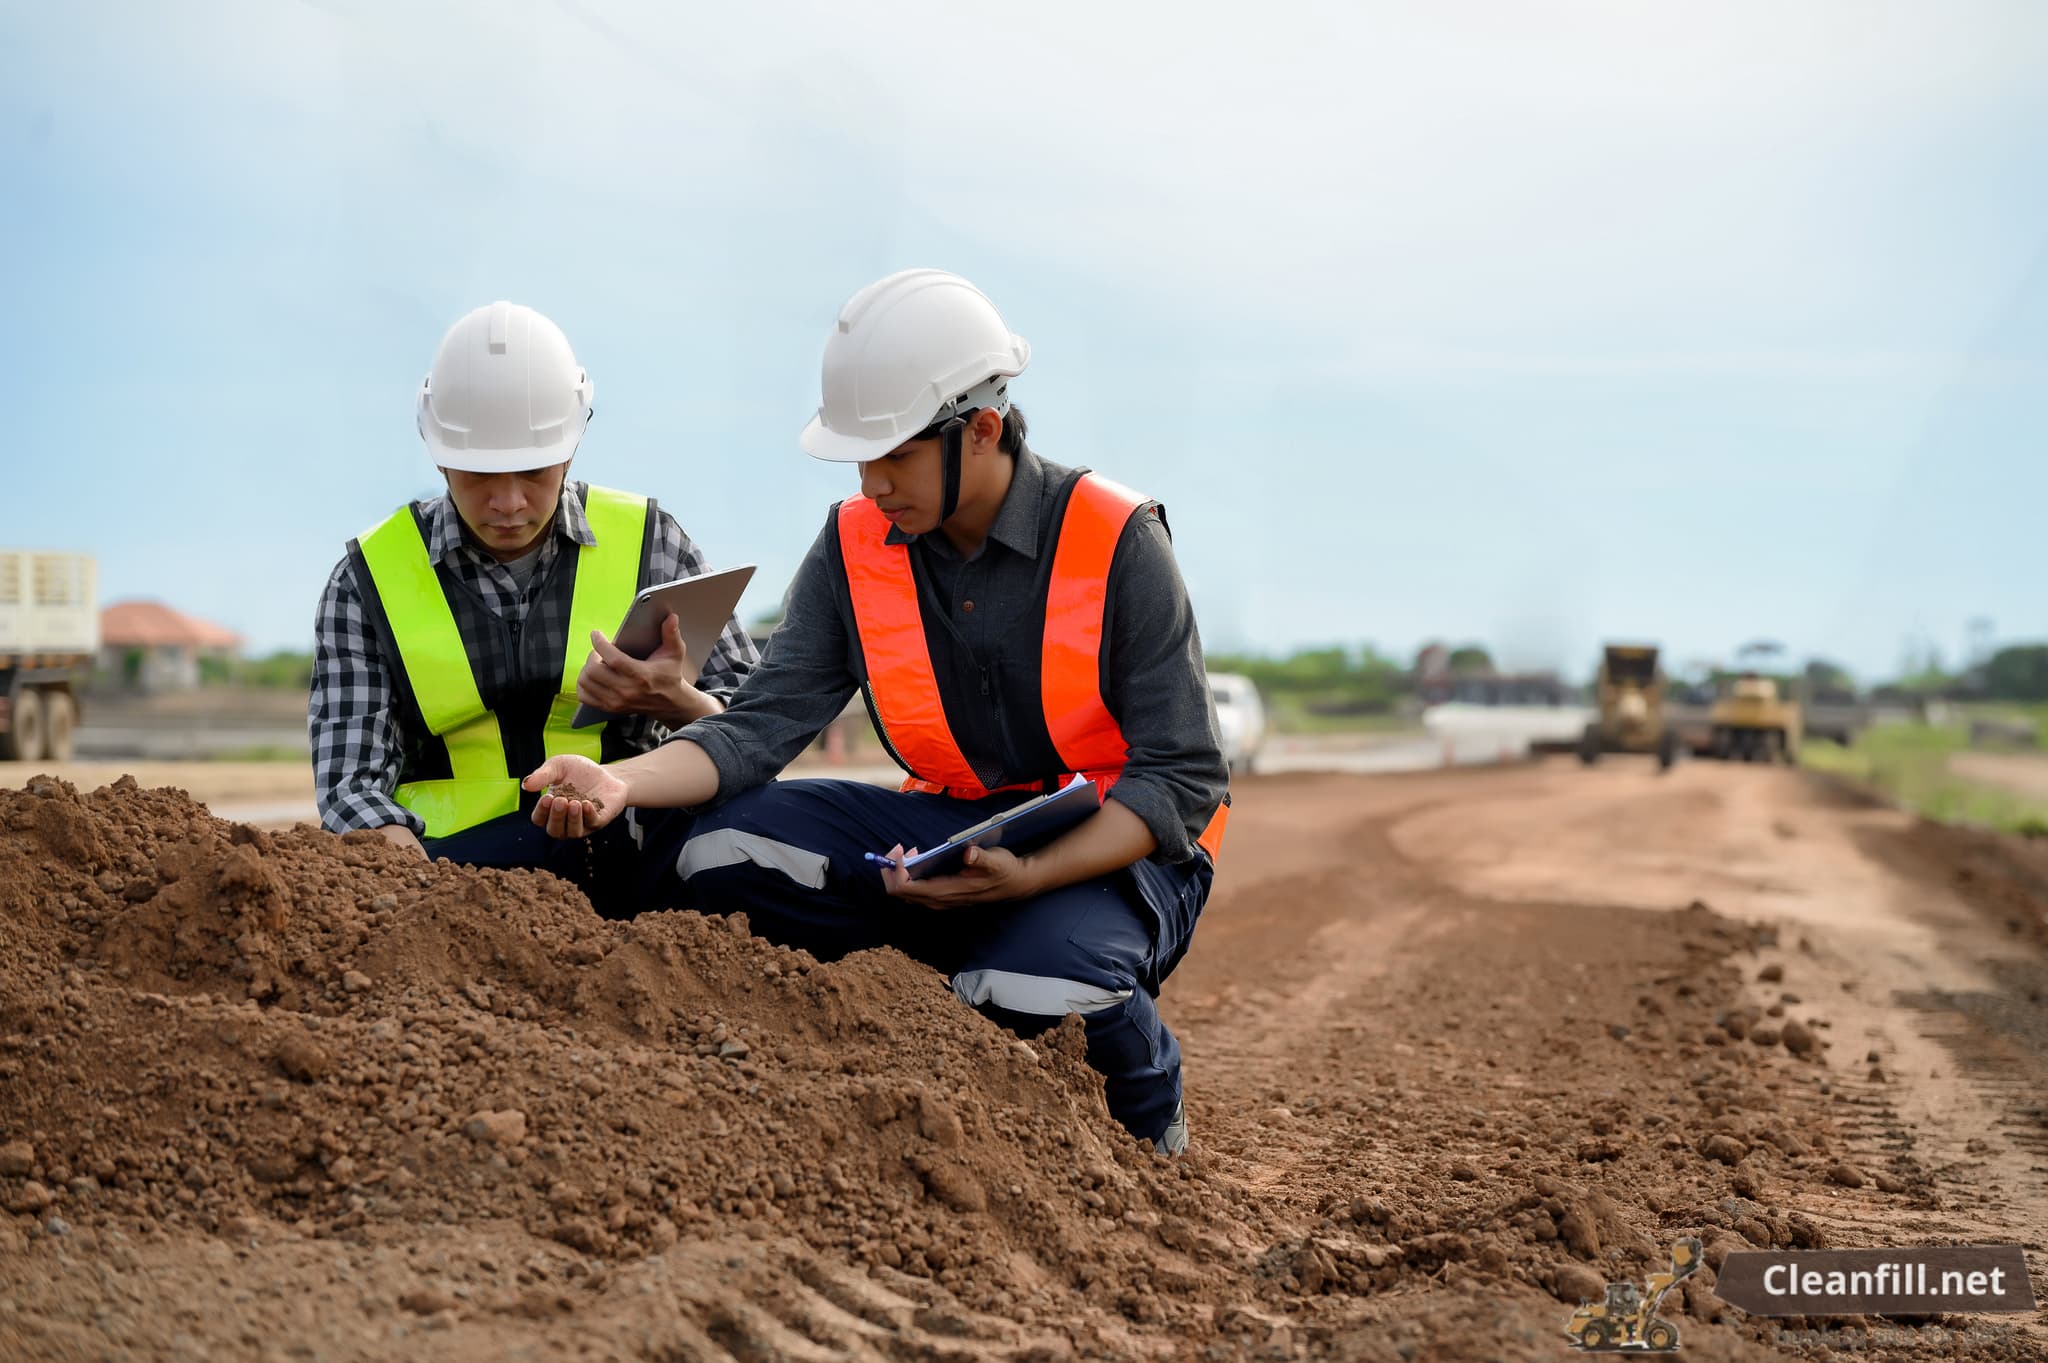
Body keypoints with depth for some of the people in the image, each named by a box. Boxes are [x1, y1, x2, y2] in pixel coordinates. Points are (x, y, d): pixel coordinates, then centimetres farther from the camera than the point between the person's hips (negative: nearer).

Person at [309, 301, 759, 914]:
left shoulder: (648, 543, 9)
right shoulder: (369, 581, 7)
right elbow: (351, 778, -1)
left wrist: (672, 702, -14)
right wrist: (398, 848, -23)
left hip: (627, 854, 1)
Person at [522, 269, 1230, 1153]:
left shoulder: (1116, 541, -15)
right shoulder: (856, 546, -3)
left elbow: (1182, 779, -17)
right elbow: (763, 724, -9)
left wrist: (1026, 877, -32)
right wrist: (618, 782, -28)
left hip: (1121, 848, -4)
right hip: (951, 828, 5)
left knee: (1035, 984, -37)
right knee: (711, 846, -16)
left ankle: (1148, 1111, -1)